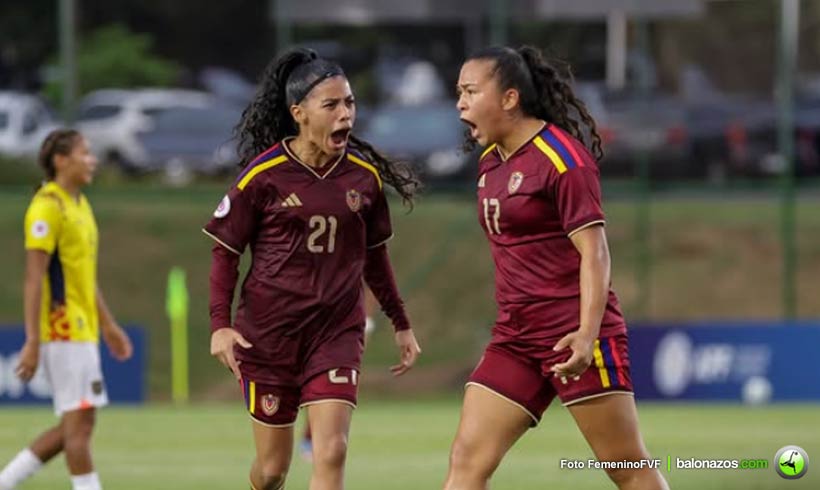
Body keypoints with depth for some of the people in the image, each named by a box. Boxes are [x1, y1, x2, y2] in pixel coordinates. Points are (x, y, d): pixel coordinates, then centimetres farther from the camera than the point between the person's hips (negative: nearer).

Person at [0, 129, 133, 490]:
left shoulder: (79, 205, 17)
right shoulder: (47, 207, -13)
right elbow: (34, 278, -18)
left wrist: (109, 326, 25)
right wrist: (32, 342, -22)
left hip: (82, 331, 10)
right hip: (63, 330, -10)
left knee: (75, 426, 9)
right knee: (79, 420, -8)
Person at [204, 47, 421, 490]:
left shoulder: (365, 175, 1)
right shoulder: (264, 175, -8)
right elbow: (225, 253, -2)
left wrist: (400, 323, 18)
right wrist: (220, 324, -13)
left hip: (337, 332, 2)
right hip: (268, 333, -2)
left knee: (331, 454, -14)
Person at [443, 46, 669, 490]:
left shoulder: (561, 157, -11)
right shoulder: (490, 163, 13)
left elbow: (594, 252, -16)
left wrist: (588, 332, -28)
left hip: (574, 336, -8)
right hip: (515, 337, 8)